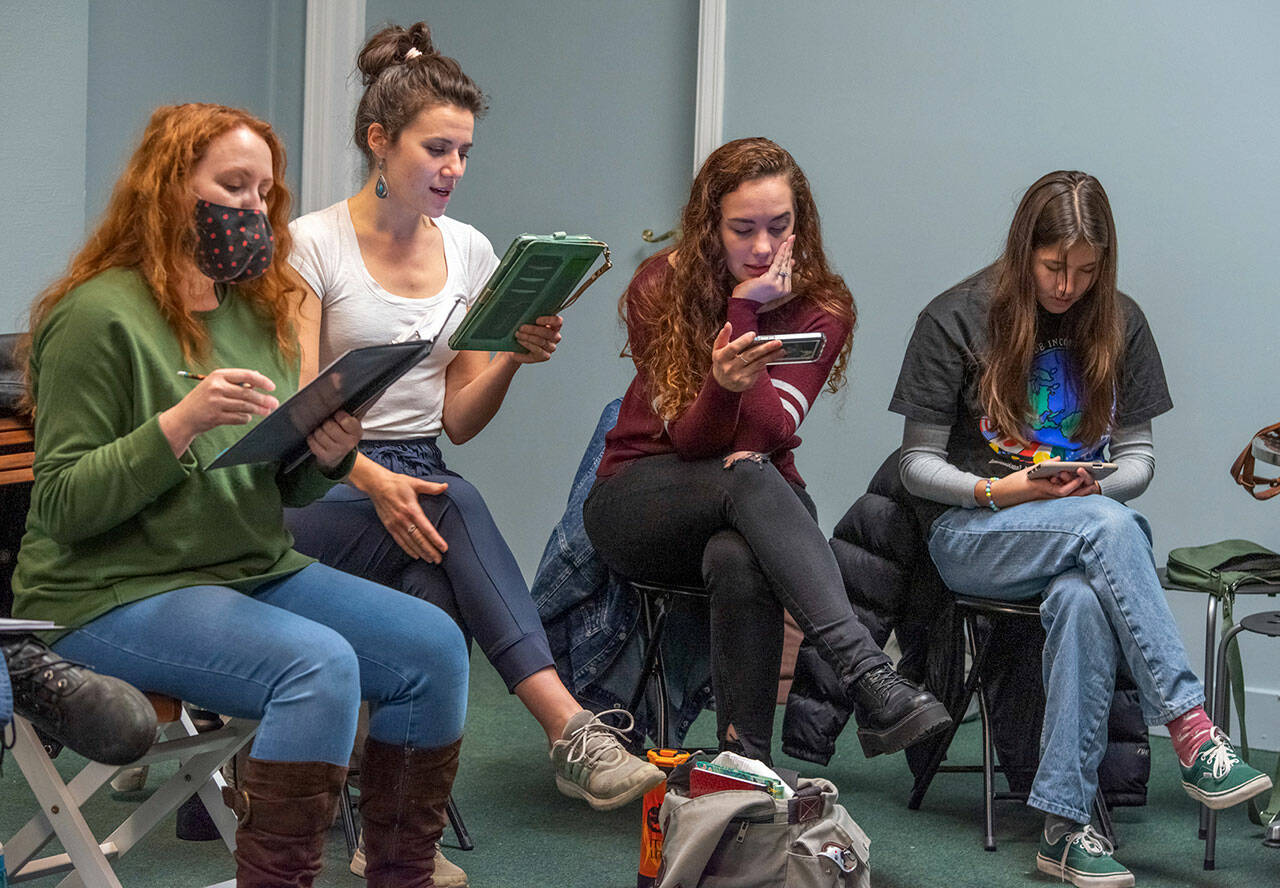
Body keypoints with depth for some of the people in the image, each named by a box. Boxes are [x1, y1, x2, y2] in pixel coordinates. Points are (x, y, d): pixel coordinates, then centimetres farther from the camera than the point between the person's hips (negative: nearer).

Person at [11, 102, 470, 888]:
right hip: (114, 595, -7)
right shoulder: (101, 316, -10)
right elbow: (62, 505, -15)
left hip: (259, 571, 8)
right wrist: (182, 422, -26)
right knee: (320, 663, -31)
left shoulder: (258, 310, 13)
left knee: (433, 646, -12)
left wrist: (325, 457, -6)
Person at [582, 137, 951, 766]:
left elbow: (765, 436, -17)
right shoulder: (660, 288, -5)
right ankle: (870, 680, -49)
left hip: (761, 502, 1)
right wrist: (722, 385, -33)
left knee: (738, 562, -38)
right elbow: (691, 440, -13)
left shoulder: (820, 307, -2)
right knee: (746, 477, -37)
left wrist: (744, 312, -20)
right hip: (637, 501, -1)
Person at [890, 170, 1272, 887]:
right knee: (1107, 526, -35)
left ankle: (1066, 826, -38)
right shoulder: (957, 319, -3)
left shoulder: (1120, 324, 7)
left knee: (1084, 599, -37)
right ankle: (1193, 735, -36)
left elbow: (1139, 458, 10)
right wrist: (999, 490, -18)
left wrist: (1092, 486, -13)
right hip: (974, 536, -2)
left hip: (1091, 533, 2)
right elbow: (919, 464, -1)